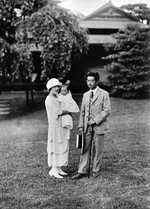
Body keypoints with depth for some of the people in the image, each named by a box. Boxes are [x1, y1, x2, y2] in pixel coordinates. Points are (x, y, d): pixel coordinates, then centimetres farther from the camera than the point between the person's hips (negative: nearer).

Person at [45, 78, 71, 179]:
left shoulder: (58, 98, 14)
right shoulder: (49, 100, -12)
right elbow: (58, 112, -16)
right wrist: (68, 111, -4)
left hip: (62, 127, 9)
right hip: (55, 127, -9)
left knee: (63, 147, 10)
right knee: (55, 148, -3)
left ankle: (59, 168, 19)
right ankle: (53, 170, 6)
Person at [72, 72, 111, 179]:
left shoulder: (104, 94, -3)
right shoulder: (86, 95, 12)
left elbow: (107, 111, -10)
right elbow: (82, 112, 14)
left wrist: (95, 120, -15)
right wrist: (81, 126, 5)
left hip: (99, 126, -4)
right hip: (87, 127, 4)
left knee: (97, 150, 5)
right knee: (85, 149, 3)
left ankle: (96, 170, 19)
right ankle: (82, 171, 8)